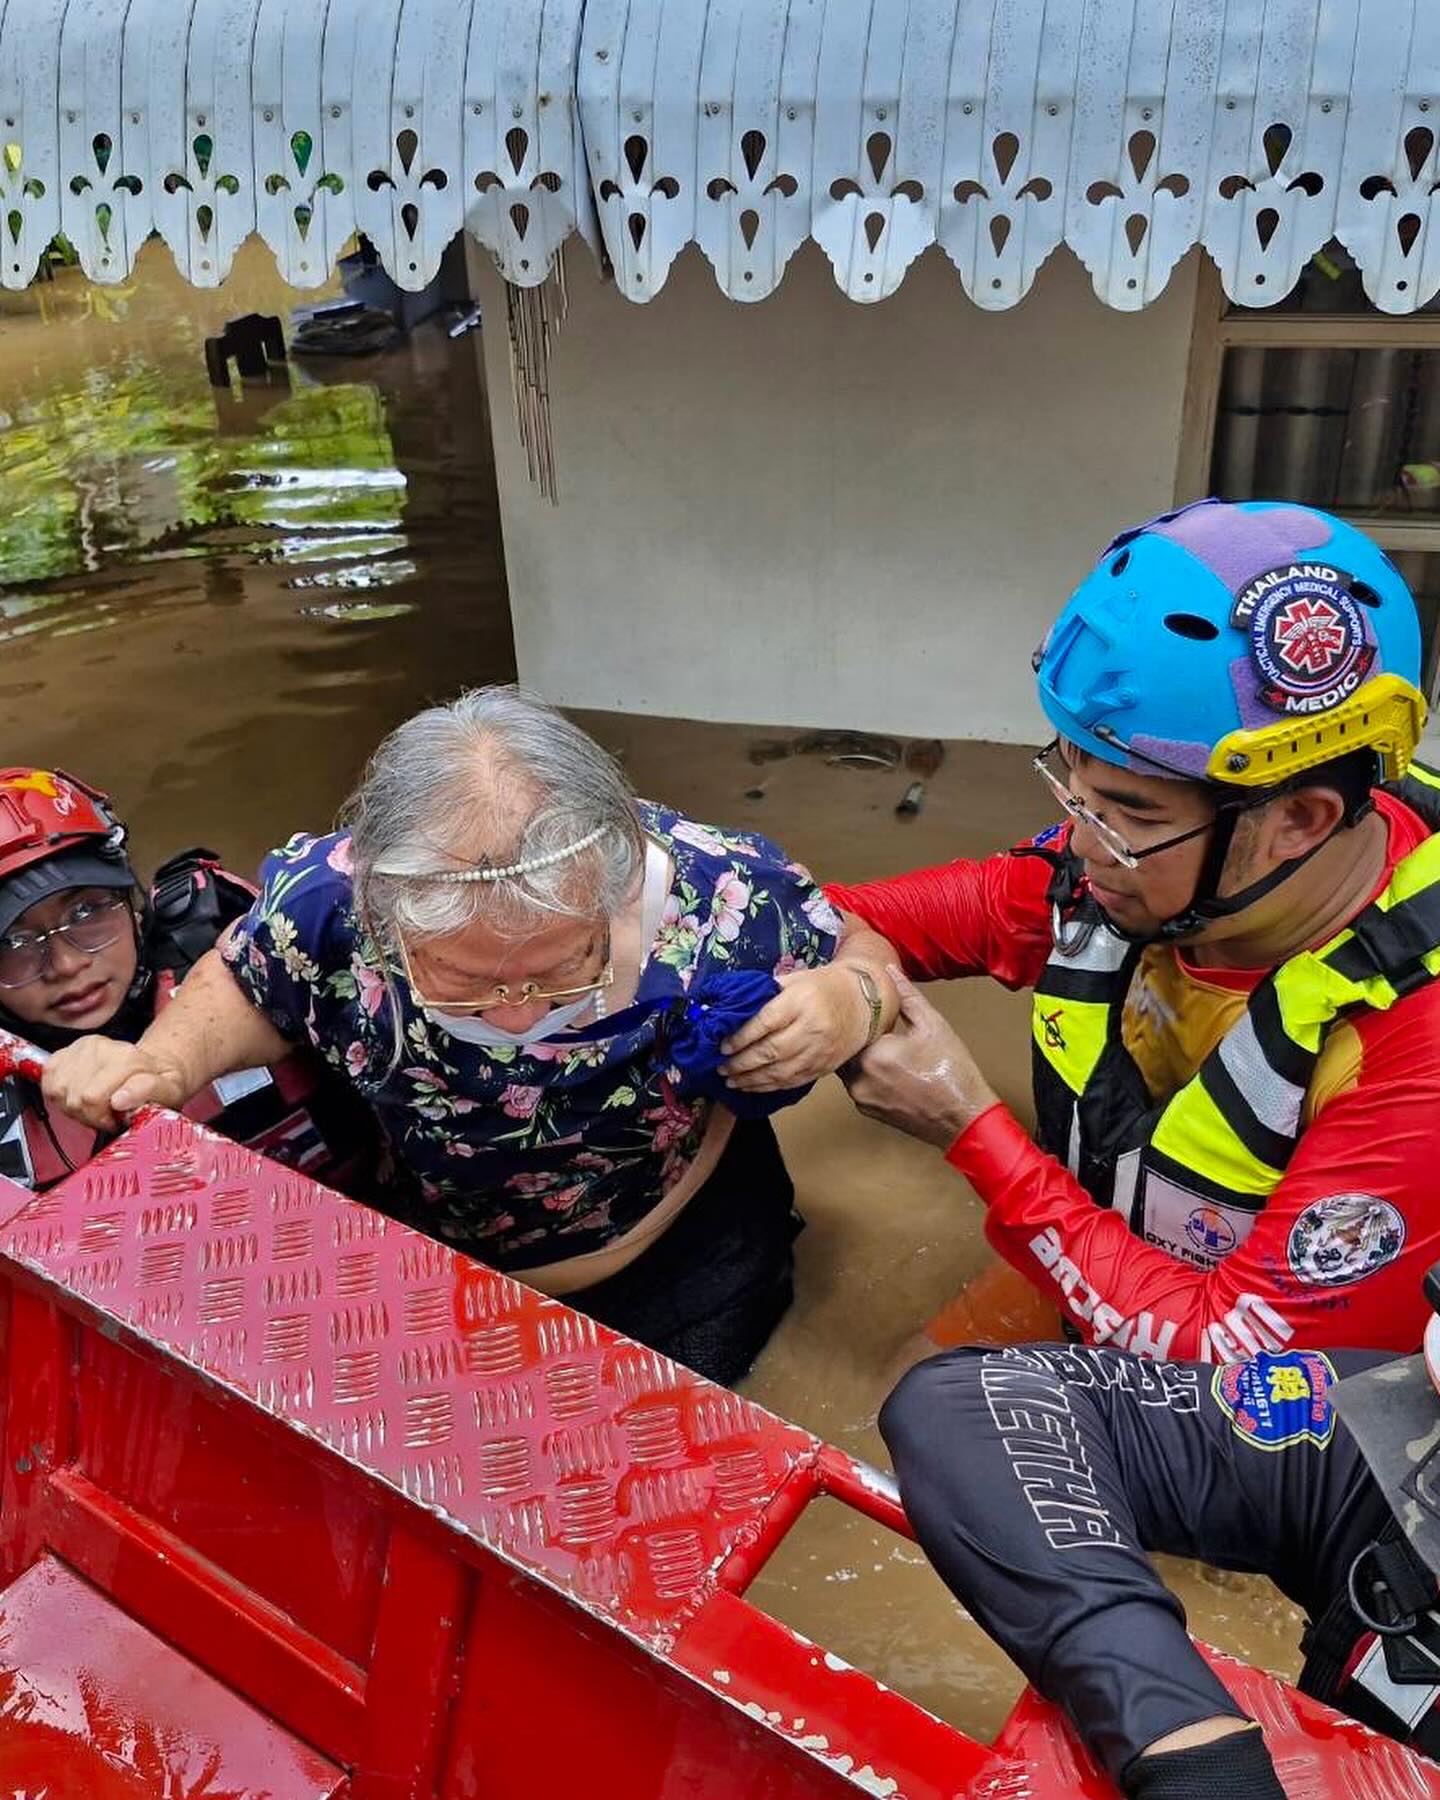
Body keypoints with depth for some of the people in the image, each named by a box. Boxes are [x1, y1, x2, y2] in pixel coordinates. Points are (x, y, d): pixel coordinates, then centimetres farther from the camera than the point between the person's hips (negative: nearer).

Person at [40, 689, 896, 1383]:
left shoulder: (728, 897, -37)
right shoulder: (328, 900, -32)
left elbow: (858, 956, -14)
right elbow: (243, 987, -7)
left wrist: (845, 1005, -38)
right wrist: (165, 1060, -27)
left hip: (679, 1258, -1)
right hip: (431, 1264, 2)